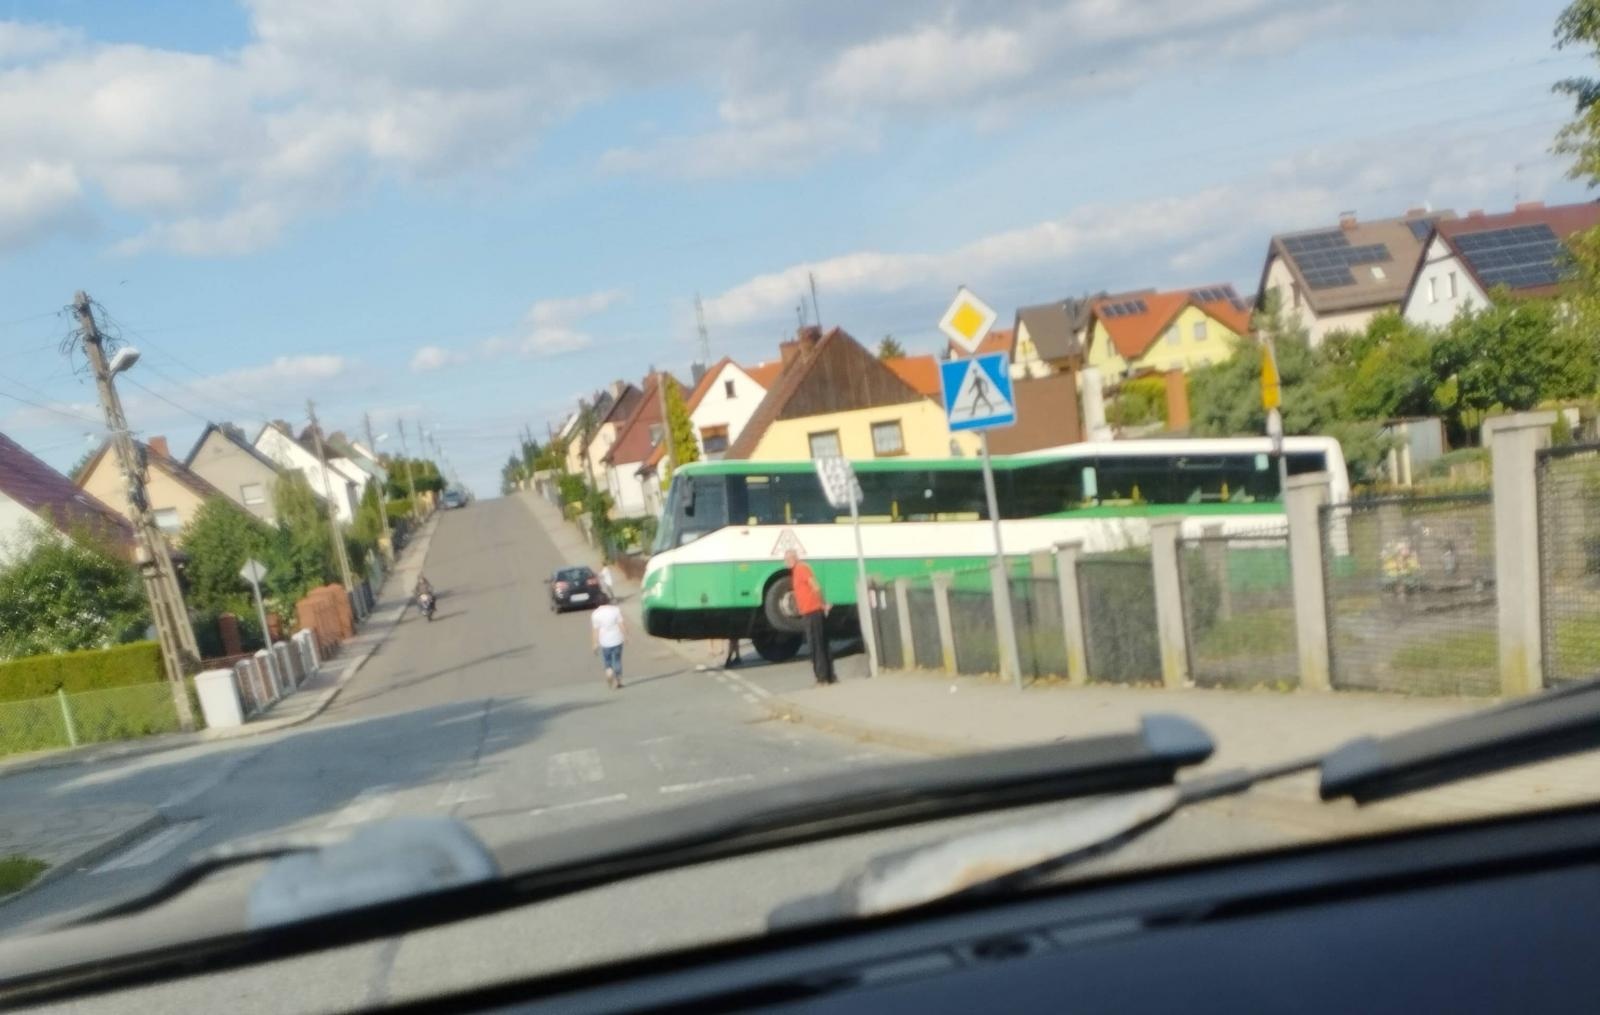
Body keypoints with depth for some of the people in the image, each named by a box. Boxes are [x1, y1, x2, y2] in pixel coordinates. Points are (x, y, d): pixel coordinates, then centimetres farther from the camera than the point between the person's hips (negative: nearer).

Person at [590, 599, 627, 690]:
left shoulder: (595, 614, -7)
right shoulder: (616, 609, -7)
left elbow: (595, 630, -6)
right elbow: (622, 624, -7)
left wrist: (595, 643, 0)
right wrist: (625, 636, 3)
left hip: (604, 642, 0)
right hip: (617, 640, 0)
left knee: (606, 660, 17)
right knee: (617, 660, 12)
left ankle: (609, 671, -10)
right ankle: (618, 681, 13)